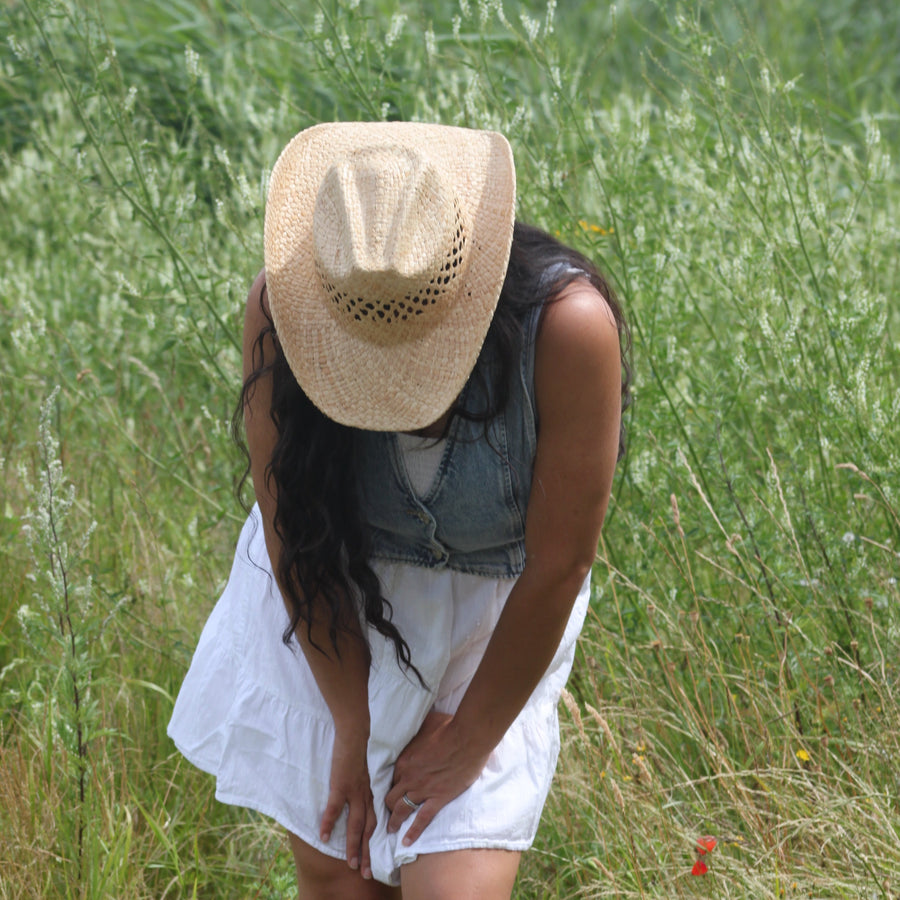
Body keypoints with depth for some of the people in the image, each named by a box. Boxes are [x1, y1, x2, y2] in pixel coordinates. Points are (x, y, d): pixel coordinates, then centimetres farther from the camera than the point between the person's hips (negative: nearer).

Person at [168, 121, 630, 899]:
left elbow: (557, 566, -20)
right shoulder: (282, 312, -22)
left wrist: (468, 745, -10)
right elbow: (292, 534, -12)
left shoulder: (568, 323, -29)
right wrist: (354, 729, -8)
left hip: (491, 628, -2)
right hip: (323, 622, 2)